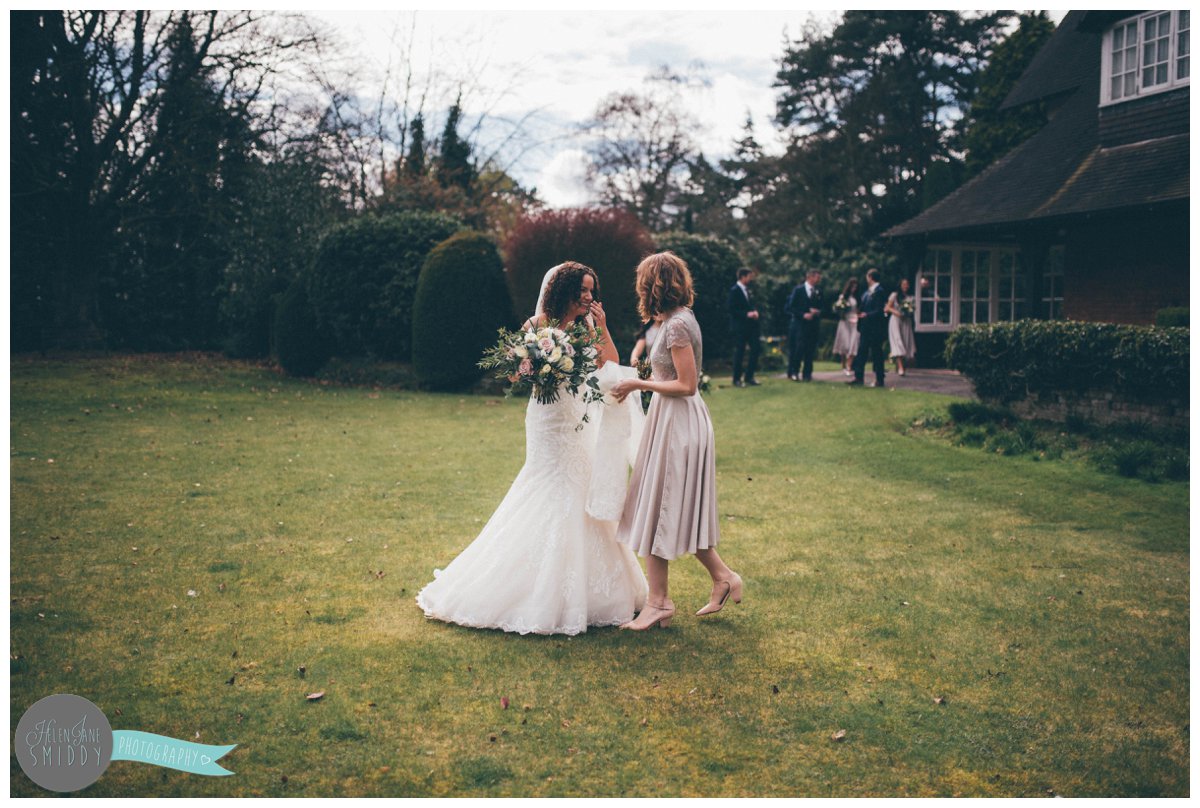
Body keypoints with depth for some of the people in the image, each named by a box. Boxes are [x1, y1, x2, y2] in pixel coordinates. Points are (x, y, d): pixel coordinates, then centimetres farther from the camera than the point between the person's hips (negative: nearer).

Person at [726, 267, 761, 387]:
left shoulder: (747, 289, 14)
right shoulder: (734, 290, -10)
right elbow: (732, 309, -15)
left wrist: (754, 311, 0)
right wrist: (747, 314, -19)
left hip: (750, 325, 7)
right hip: (739, 326, -7)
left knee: (756, 348, 2)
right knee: (739, 352, -1)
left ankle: (749, 377, 12)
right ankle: (737, 380, 10)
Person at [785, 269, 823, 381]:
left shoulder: (818, 291, 11)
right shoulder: (798, 290, -1)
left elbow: (821, 307, 15)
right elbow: (790, 308, -3)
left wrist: (817, 312, -7)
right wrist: (803, 314, -13)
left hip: (813, 324, 4)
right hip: (800, 324, -4)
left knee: (810, 350, 2)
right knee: (799, 348, -10)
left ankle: (807, 374, 8)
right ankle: (793, 372, 1)